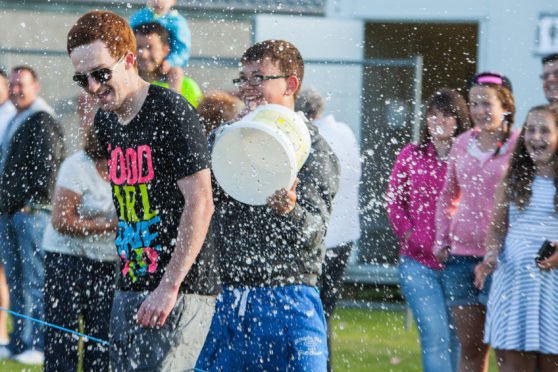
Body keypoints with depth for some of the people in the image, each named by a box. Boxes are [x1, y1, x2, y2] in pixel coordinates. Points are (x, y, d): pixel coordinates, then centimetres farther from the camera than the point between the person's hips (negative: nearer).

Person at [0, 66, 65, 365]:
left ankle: (40, 344, -6)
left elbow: (49, 164, -16)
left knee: (35, 279, -8)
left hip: (32, 213, -9)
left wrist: (34, 200, -19)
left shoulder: (43, 121, -8)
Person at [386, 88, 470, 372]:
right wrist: (408, 234, 1)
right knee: (435, 337, -10)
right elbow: (394, 200, 14)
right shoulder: (411, 155, 8)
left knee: (454, 340, 8)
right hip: (418, 262, 0)